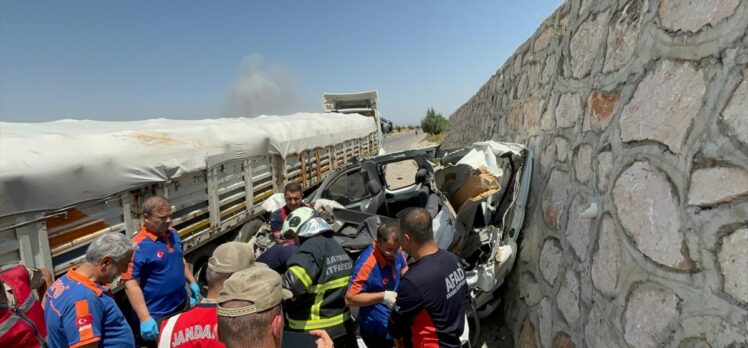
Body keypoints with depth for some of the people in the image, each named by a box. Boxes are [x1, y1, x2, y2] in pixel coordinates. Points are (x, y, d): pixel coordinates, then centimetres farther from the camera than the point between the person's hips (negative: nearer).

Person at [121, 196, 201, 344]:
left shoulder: (173, 234, 0)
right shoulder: (138, 246, -22)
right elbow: (131, 284, -22)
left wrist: (192, 282, 14)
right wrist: (145, 319, -25)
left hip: (183, 305, 7)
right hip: (158, 317, -7)